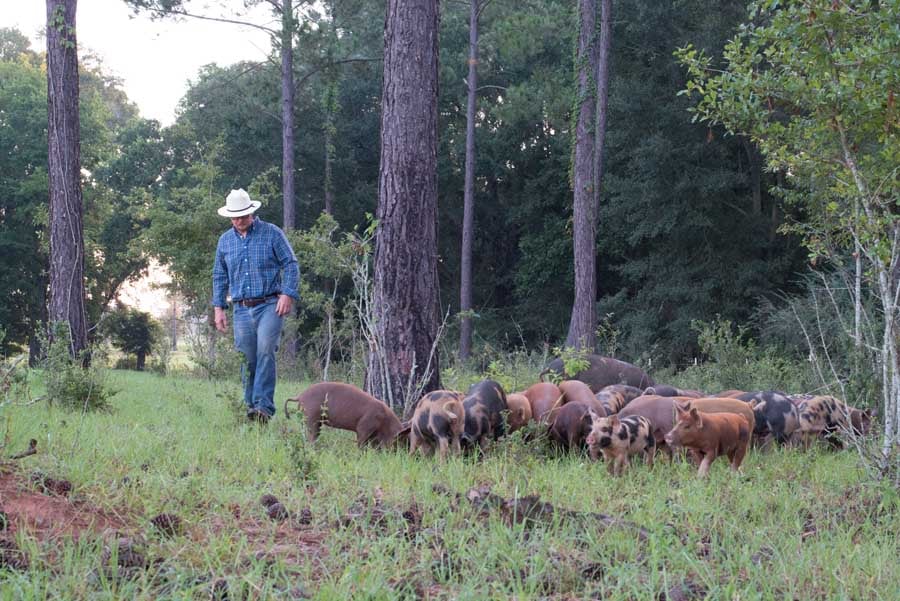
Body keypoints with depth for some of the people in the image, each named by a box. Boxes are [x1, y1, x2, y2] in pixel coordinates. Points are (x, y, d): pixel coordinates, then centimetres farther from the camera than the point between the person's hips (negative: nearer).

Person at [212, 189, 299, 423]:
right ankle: (251, 408, 9)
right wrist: (218, 308, 13)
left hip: (270, 305, -4)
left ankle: (264, 406, -24)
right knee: (246, 361, 3)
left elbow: (291, 265, -1)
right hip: (242, 309, 4)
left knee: (265, 352, -20)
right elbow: (219, 276, 20)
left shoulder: (272, 233, 0)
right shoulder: (225, 241, 13)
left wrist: (287, 294, -13)